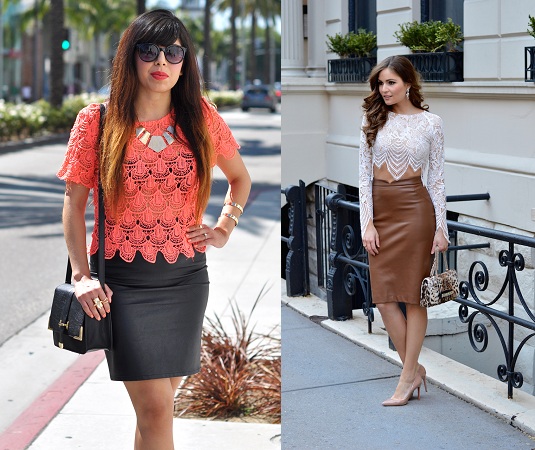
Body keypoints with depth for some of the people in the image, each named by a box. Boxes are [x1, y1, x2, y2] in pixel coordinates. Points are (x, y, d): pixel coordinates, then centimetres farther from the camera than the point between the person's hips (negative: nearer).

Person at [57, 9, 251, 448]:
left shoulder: (201, 118, 3)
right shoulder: (97, 120, -4)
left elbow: (241, 177, 20)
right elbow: (74, 202, 1)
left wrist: (225, 229, 7)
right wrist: (81, 274, -7)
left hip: (186, 278, 3)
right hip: (123, 280, -3)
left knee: (160, 398, 11)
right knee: (156, 407, -8)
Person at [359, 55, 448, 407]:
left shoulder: (431, 123, 0)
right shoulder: (373, 120, 6)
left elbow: (437, 178, 1)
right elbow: (365, 174, 4)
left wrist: (441, 228, -4)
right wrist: (368, 223, -4)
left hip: (415, 208, -3)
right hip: (380, 209, 3)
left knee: (414, 294, 0)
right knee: (384, 297, 1)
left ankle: (408, 377, 8)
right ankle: (415, 369, 15)